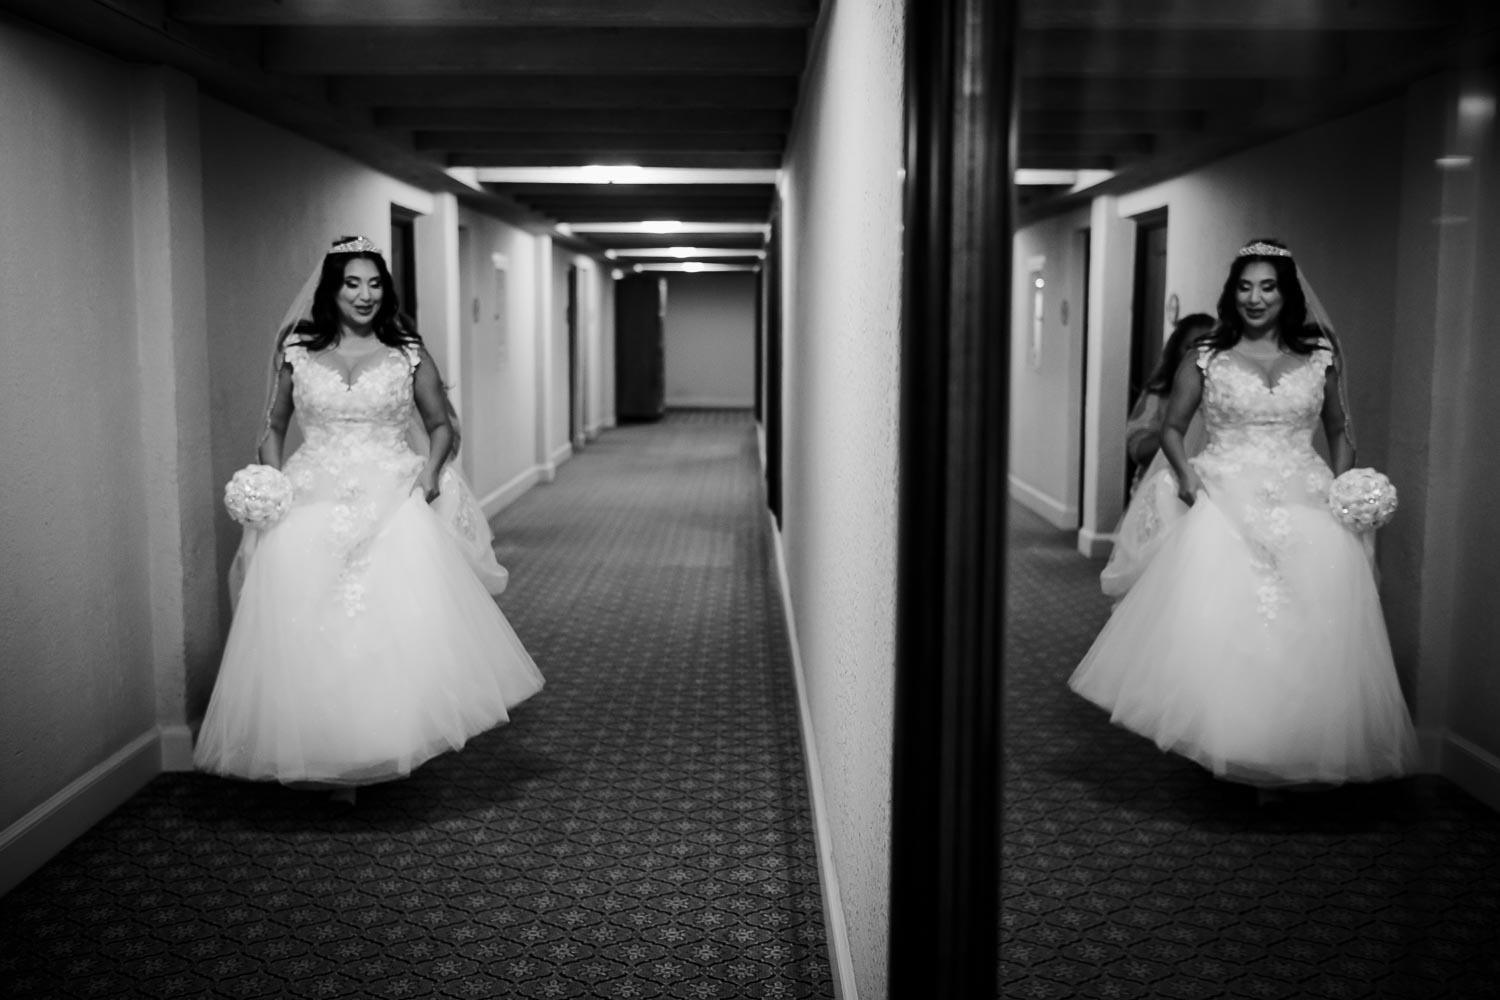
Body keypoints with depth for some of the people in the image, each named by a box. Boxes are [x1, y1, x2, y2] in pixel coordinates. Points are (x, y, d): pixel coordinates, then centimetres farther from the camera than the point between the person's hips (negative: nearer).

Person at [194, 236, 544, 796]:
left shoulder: (408, 354, 6)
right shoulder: (297, 352, 8)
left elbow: (441, 426, 14)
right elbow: (274, 428, 17)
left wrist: (430, 472, -5)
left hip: (393, 502, -1)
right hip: (313, 504, 1)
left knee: (402, 622, -17)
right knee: (312, 633, -7)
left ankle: (389, 744, 0)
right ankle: (326, 758, 6)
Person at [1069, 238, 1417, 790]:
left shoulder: (1321, 357, 9)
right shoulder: (1206, 358, 5)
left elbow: (1339, 431, 19)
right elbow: (1172, 428, 12)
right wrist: (1185, 471, -6)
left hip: (1305, 509, 2)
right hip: (1225, 505, -1)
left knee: (1308, 635, -3)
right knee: (1217, 626, -13)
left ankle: (1293, 753, 9)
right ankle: (1227, 746, 0)